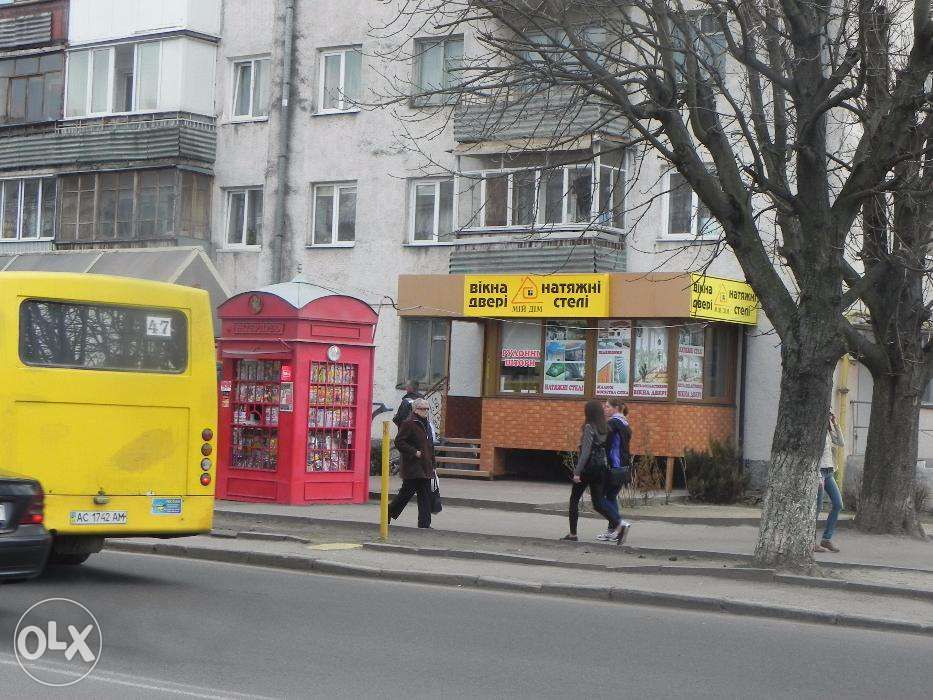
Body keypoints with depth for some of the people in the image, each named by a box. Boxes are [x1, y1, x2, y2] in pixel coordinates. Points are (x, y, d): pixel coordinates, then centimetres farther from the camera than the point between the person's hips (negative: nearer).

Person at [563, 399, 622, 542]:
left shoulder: (589, 427, -13)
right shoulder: (606, 428, 6)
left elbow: (585, 451, -19)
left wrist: (577, 472, -18)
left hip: (587, 469, -6)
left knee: (574, 500, 11)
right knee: (598, 504, 8)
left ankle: (572, 533, 13)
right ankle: (616, 525, -12)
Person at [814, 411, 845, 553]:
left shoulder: (828, 431, 15)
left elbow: (842, 443, 12)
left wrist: (836, 425, 5)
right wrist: (818, 476, -20)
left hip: (829, 472, 8)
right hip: (818, 471, -8)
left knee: (838, 505, 3)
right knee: (817, 508, -5)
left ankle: (826, 539, 10)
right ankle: (811, 542, 3)